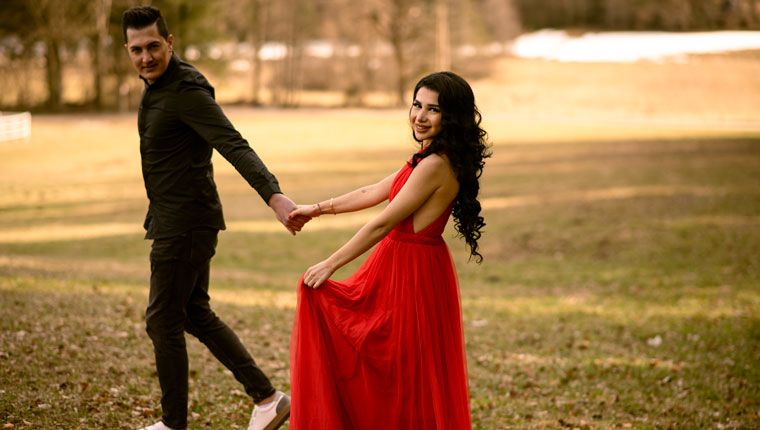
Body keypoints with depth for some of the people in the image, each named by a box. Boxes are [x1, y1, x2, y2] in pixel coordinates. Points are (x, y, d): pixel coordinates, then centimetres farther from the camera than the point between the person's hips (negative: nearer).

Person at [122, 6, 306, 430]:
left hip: (186, 224, -10)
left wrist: (274, 194, -47)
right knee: (195, 315, 16)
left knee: (163, 321, -1)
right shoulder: (157, 85, 10)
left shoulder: (187, 91, -21)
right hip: (172, 220, 10)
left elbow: (235, 146, -33)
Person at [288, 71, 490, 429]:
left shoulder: (436, 165, -21)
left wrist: (330, 265, -12)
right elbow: (373, 193, 18)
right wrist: (317, 209, 21)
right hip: (397, 265, 10)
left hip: (413, 274, -10)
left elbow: (383, 224, -19)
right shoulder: (429, 158, 9)